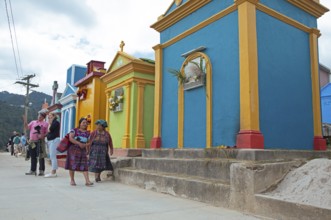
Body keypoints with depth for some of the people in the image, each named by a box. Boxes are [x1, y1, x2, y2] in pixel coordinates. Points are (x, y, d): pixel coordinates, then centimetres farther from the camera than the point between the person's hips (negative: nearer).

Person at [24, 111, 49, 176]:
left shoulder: (45, 124, 5)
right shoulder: (33, 122, 19)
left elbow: (47, 133, 0)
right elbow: (27, 127, 10)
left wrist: (43, 136, -18)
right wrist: (25, 121, -2)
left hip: (40, 141, -5)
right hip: (32, 142, 5)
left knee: (41, 157, -5)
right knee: (33, 157, 11)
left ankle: (41, 171, 2)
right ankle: (33, 170, 20)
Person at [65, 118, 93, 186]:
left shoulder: (88, 133, 12)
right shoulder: (74, 130, 1)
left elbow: (89, 142, 12)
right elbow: (70, 138, -13)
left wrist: (85, 145, -11)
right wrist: (79, 143, -21)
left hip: (83, 150, 3)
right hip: (73, 149, -3)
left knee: (84, 165, -5)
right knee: (72, 165, 0)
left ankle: (87, 181, -10)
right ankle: (72, 180, 15)